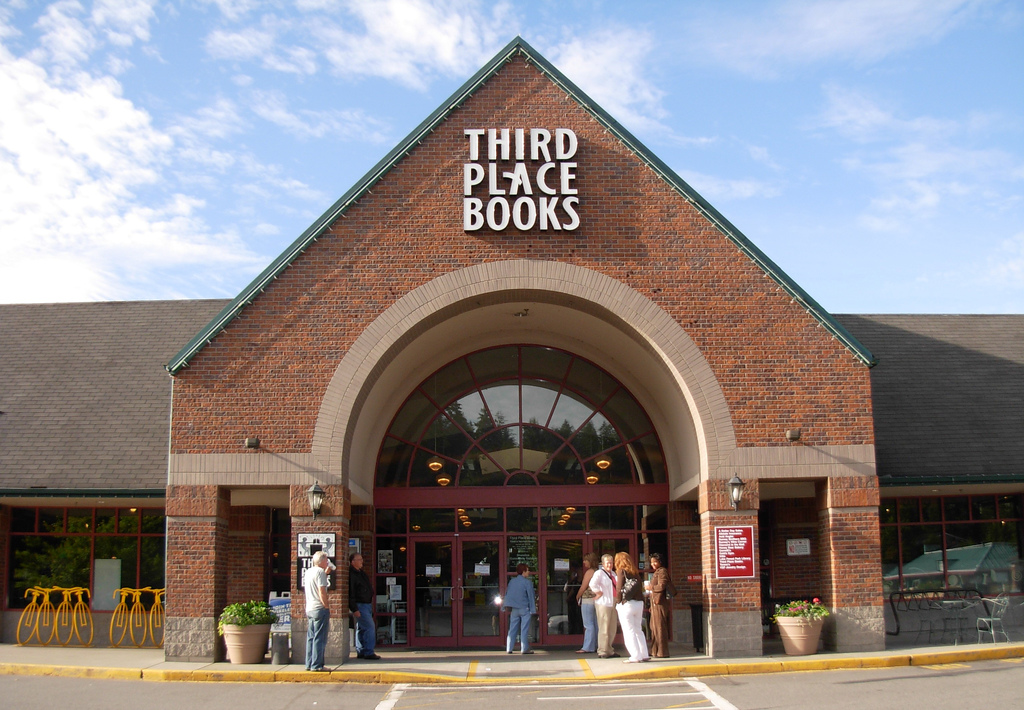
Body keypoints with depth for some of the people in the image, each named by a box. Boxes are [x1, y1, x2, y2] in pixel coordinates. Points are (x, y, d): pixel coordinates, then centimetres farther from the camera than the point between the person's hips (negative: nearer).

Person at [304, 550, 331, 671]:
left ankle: (309, 664, 15)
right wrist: (327, 607, -11)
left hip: (309, 609, 9)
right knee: (319, 639, -5)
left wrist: (326, 572, 28)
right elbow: (322, 592, -17)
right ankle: (316, 665, -5)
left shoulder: (308, 572, 14)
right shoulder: (320, 572, -11)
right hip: (320, 608, -9)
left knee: (311, 638, 12)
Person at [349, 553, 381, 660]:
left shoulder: (361, 573, 17)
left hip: (367, 604, 10)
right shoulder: (351, 575, -14)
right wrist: (354, 609, -20)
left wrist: (370, 605, 21)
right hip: (360, 605, -10)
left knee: (361, 629, 13)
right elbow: (350, 594, -18)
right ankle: (369, 653, -9)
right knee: (369, 628, -12)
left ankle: (361, 652, 19)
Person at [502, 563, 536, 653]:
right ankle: (525, 649, -5)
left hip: (514, 609, 5)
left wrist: (504, 607, 17)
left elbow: (507, 594, 11)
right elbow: (531, 597, -8)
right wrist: (533, 610, -7)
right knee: (524, 630, -3)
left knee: (512, 629, 9)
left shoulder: (512, 581, 8)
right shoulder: (527, 582, -8)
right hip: (525, 609, -5)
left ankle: (509, 649, 8)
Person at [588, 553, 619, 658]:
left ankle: (609, 650, 22)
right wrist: (599, 593, -16)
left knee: (612, 629, 13)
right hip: (603, 604, -9)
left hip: (612, 603, 9)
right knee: (604, 629, -8)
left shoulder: (613, 574, 18)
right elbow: (592, 584, -25)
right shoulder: (599, 573, -9)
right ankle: (602, 652, -3)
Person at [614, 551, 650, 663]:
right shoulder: (635, 572, 12)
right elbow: (640, 587, 8)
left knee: (629, 631, -2)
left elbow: (619, 589, -10)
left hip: (626, 604, -6)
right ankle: (644, 655, 15)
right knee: (638, 630, 15)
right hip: (639, 603, 6)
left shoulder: (621, 571, -5)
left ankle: (636, 656, -6)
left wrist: (618, 602, 0)